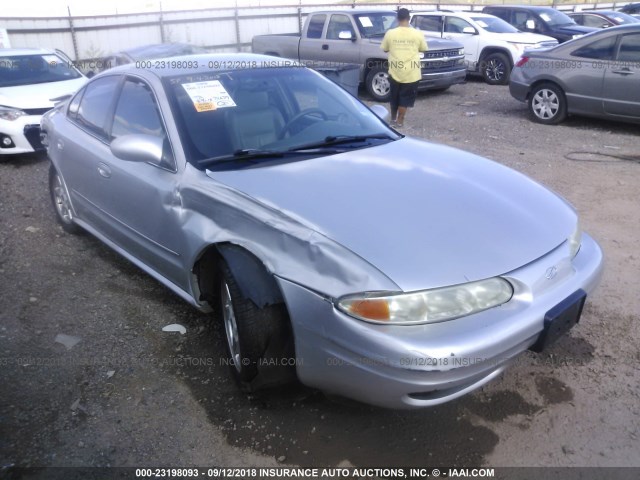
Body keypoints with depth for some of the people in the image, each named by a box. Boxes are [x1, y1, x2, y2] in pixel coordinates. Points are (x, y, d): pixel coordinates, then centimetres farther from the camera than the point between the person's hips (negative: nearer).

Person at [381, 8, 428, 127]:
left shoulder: (390, 33, -5)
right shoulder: (417, 34, -5)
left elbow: (385, 49, 8)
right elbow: (422, 49, 9)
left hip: (395, 72, 1)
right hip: (411, 73, -1)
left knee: (394, 97, 19)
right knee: (405, 98, 10)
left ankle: (393, 118, 30)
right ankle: (399, 121, 11)